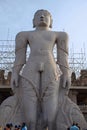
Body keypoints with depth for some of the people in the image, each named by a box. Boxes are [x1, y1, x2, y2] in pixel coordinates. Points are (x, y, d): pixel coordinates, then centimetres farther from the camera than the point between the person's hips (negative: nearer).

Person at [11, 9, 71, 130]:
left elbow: (63, 56, 15)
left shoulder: (58, 35, 24)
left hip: (50, 72, 0)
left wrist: (66, 74, 3)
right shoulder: (26, 35, 23)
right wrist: (14, 73, 1)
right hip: (30, 72, 1)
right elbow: (19, 56, 14)